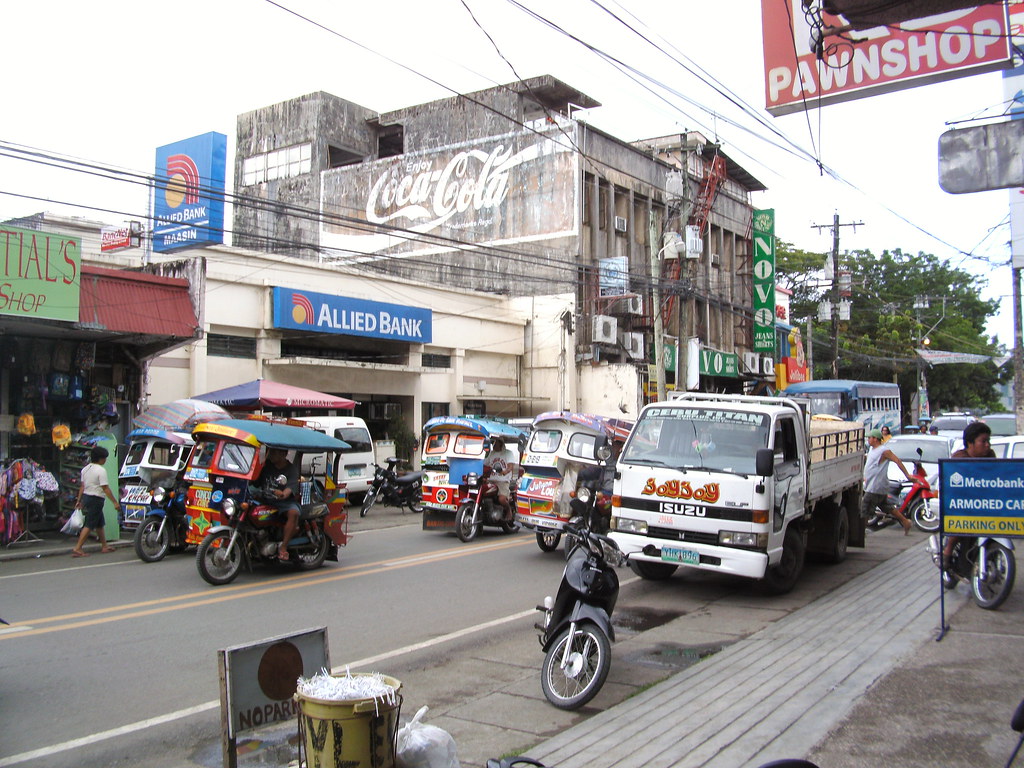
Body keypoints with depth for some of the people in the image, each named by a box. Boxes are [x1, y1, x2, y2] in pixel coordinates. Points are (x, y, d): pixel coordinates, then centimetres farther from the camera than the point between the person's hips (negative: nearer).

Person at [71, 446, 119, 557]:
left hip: (86, 497, 9)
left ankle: (104, 546, 28)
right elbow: (105, 488, -18)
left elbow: (82, 486, 13)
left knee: (100, 523, 19)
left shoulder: (85, 468, 9)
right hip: (96, 499, -9)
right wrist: (115, 502, -14)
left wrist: (79, 500, 20)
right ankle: (77, 549, -8)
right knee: (89, 525, -6)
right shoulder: (101, 470, -16)